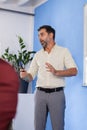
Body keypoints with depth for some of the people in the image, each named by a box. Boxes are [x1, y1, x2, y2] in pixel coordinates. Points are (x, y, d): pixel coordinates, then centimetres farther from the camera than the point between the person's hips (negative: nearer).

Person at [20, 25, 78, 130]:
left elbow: (74, 71, -6)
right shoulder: (38, 55, 13)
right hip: (40, 93, 3)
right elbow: (31, 76, 10)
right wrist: (25, 75, -14)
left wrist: (57, 72, -22)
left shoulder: (63, 51, 4)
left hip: (57, 93, -3)